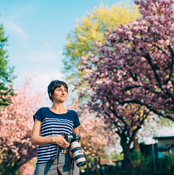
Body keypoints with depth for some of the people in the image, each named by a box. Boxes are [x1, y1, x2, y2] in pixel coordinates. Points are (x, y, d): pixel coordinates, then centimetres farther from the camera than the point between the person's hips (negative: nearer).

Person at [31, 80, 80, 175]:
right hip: (46, 162, -2)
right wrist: (54, 139, -14)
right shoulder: (43, 112, 11)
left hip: (68, 162, 2)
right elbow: (34, 139, 3)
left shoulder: (72, 115, 16)